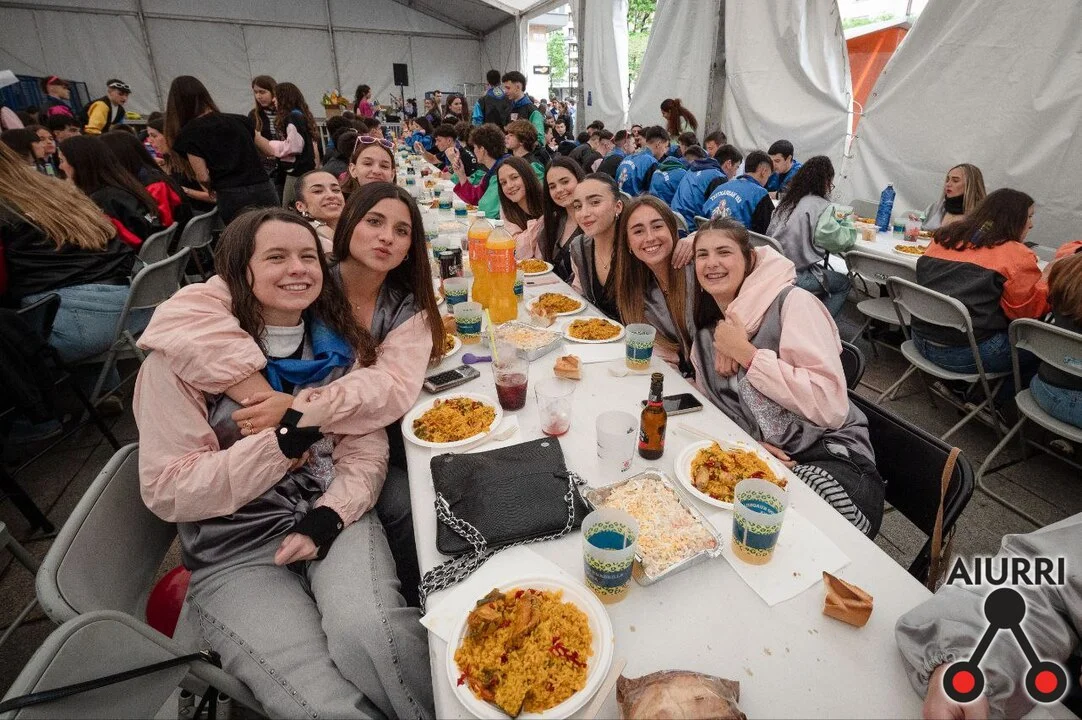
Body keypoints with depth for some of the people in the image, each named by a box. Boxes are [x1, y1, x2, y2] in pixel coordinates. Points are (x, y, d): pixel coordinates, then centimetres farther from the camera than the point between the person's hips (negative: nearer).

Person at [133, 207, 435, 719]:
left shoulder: (339, 345, 5)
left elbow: (366, 449, 1)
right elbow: (167, 492, -11)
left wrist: (328, 517, -16)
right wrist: (284, 440, -23)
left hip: (335, 518, 2)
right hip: (234, 550, -2)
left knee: (369, 632, -27)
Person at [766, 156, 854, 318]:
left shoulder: (788, 200, 12)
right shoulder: (821, 206, -10)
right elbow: (836, 240, -14)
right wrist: (851, 232, 10)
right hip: (797, 276, -7)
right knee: (844, 283, 17)